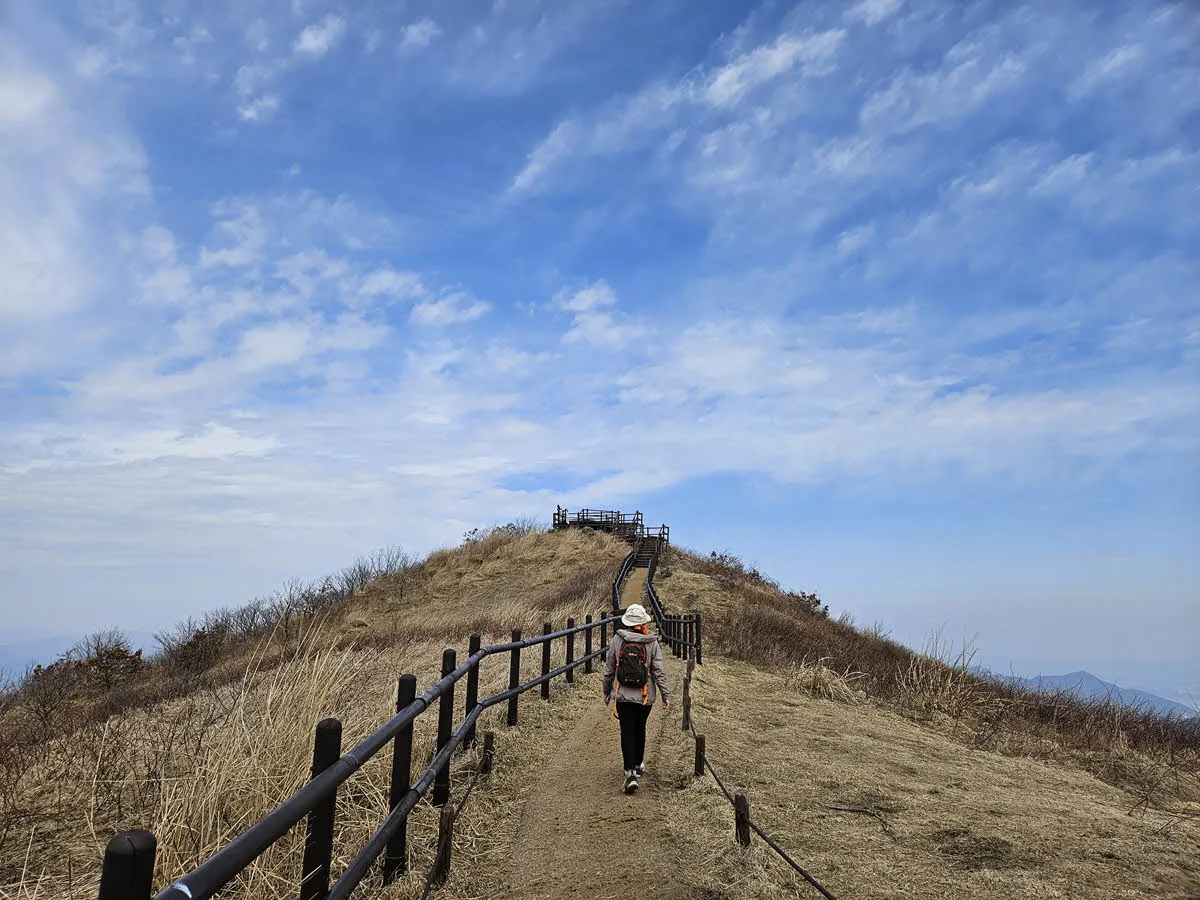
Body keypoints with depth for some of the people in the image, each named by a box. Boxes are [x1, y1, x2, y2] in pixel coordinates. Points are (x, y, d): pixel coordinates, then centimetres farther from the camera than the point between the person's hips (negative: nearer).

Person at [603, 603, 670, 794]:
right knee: (640, 730, 20)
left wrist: (607, 692, 13)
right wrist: (666, 695, 1)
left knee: (627, 733, 2)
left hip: (623, 696, -1)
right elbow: (659, 671, -6)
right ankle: (639, 764, 35)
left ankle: (630, 773, -8)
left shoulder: (617, 640, -5)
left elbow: (609, 669, 1)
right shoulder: (652, 643, -6)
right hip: (645, 696, 1)